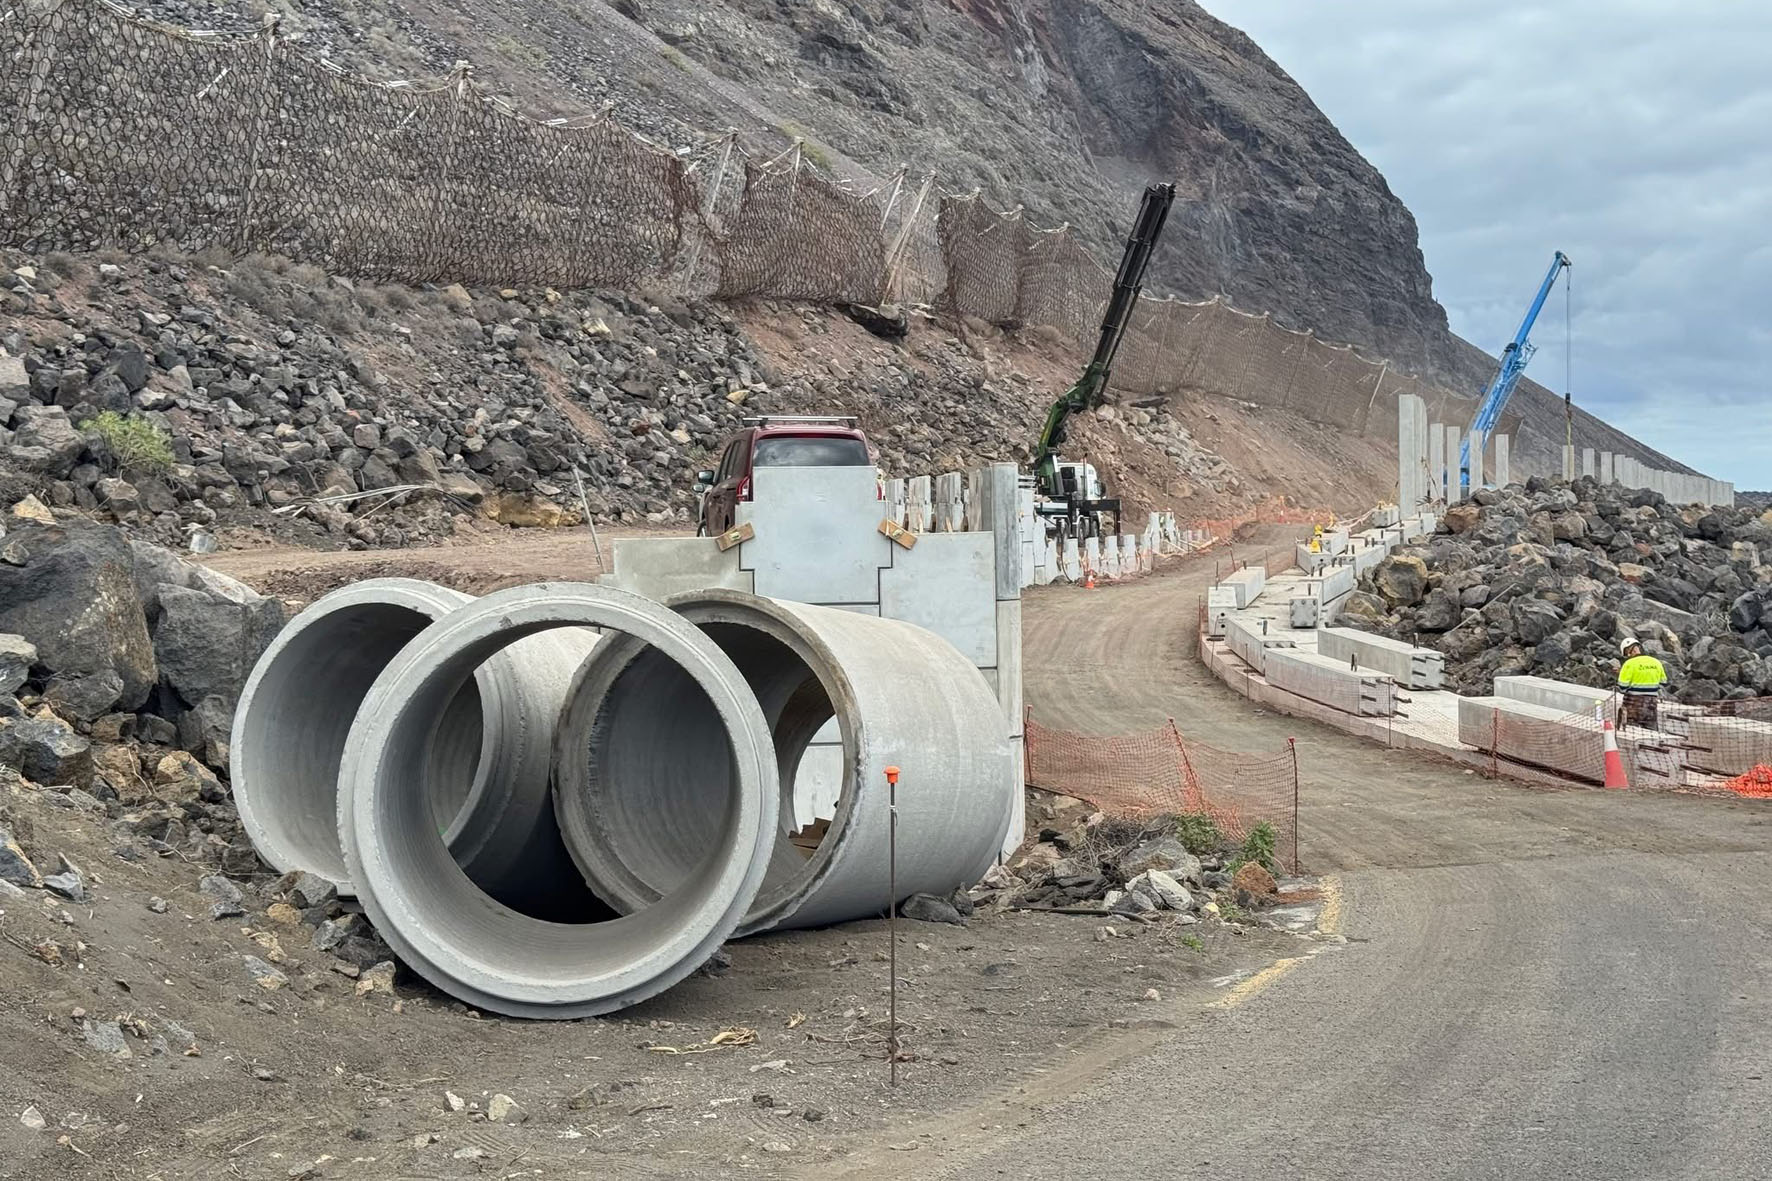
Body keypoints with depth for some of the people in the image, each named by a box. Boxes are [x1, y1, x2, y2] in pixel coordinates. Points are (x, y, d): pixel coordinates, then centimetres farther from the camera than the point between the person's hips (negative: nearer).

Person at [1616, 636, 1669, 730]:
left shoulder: (1629, 664, -11)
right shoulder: (1656, 662, 4)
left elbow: (1622, 688, -13)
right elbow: (1663, 683, 14)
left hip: (1634, 706, -4)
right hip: (1652, 706, 4)